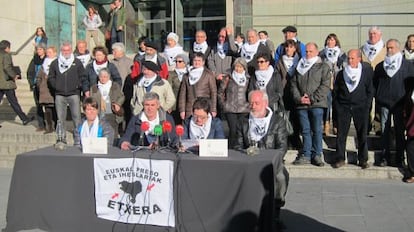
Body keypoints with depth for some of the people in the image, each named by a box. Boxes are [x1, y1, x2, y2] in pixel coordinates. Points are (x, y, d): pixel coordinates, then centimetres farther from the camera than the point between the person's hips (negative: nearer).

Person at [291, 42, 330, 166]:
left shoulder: (323, 67, 5)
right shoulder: (299, 67, 15)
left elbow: (325, 85, -4)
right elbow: (294, 84, 12)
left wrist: (312, 98, -11)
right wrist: (298, 98, -4)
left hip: (316, 104, -3)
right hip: (301, 104, 3)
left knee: (317, 130, 0)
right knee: (305, 130, 6)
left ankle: (317, 155, 8)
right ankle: (306, 155, 11)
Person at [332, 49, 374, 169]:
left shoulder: (366, 72, 1)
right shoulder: (341, 73, 5)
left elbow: (370, 91, 4)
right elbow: (335, 91, 11)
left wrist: (366, 106, -3)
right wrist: (336, 105, 3)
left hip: (360, 107, -1)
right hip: (343, 107, 1)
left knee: (362, 134, 3)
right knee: (341, 134, 1)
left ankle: (363, 160, 11)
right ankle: (339, 159, 8)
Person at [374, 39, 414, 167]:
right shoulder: (380, 66, 10)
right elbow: (375, 83, 12)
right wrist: (377, 98, 4)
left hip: (400, 103, -2)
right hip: (384, 102, 2)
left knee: (400, 131, 4)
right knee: (385, 130, 3)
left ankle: (399, 159, 10)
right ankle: (385, 157, 9)